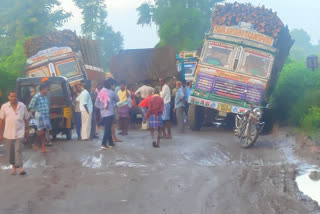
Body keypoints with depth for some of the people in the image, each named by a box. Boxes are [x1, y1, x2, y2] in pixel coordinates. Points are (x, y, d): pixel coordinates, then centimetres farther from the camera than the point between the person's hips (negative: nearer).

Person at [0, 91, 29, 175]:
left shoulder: (22, 106, 0)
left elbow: (26, 119, 6)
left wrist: (27, 131, 8)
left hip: (19, 133, -1)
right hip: (8, 134, 1)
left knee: (18, 150, -9)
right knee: (11, 152, 10)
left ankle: (20, 167, -10)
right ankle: (14, 166, 26)